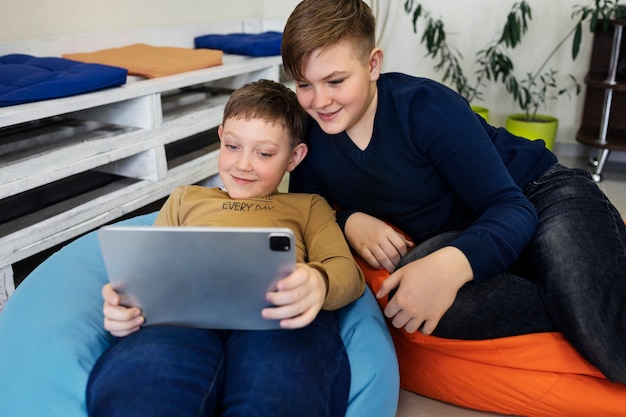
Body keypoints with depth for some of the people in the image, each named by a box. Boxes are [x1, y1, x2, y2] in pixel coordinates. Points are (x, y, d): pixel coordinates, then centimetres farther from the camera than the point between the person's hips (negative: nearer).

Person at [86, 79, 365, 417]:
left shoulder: (308, 206, 30)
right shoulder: (186, 198, 36)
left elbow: (346, 269, 13)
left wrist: (317, 283, -14)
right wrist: (122, 301, -1)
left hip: (279, 314, -1)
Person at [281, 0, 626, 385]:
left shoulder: (426, 106, -22)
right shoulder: (311, 137, -8)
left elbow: (512, 208, -24)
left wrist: (452, 264, -45)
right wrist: (349, 220, -20)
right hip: (453, 237, 5)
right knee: (407, 291, -33)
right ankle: (586, 315, -20)